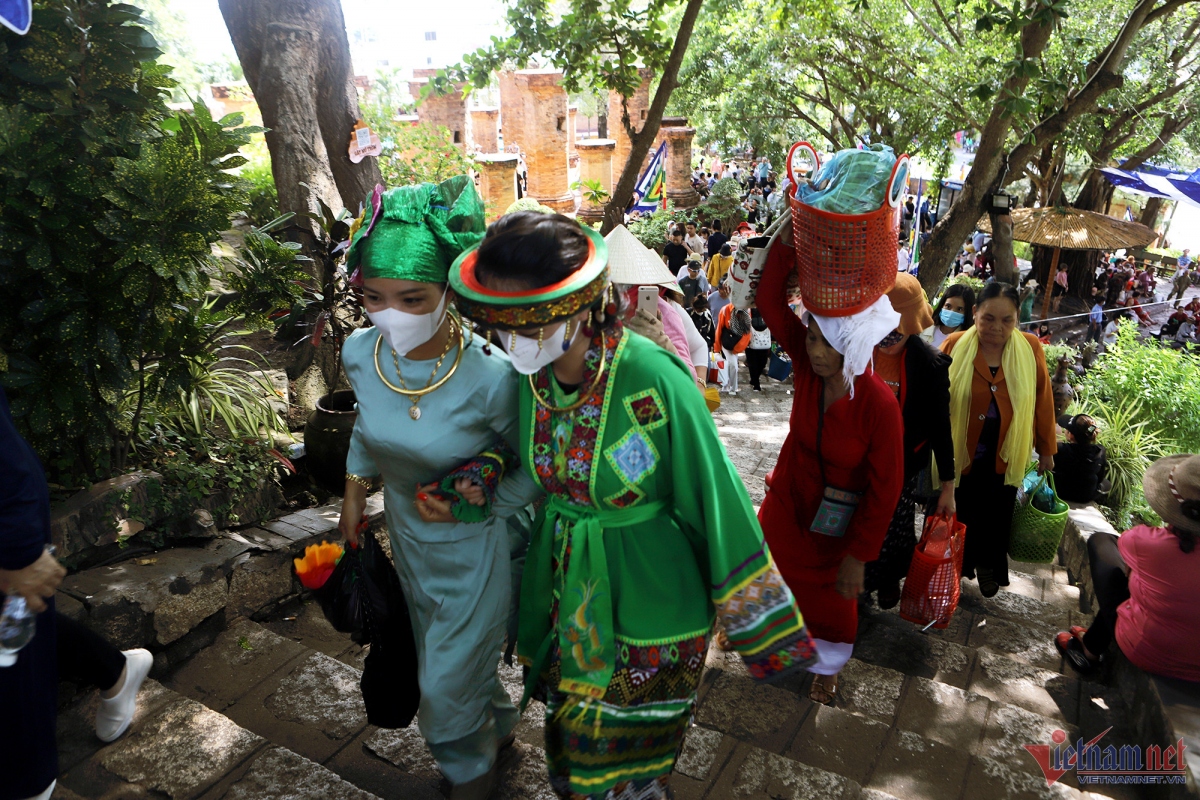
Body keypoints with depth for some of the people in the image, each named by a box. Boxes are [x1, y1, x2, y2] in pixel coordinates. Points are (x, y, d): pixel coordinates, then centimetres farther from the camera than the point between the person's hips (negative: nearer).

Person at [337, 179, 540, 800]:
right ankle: (499, 724, 60)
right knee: (442, 658, 28)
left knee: (448, 689, 11)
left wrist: (479, 507, -23)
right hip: (407, 534, 6)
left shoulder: (489, 378, -32)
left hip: (475, 546, -6)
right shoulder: (360, 353, -16)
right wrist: (354, 491, 10)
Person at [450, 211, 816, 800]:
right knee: (573, 748, 26)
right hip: (565, 593, 5)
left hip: (646, 605, -5)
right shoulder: (533, 375, -10)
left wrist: (764, 631, -11)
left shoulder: (654, 380, -28)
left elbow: (717, 501, -19)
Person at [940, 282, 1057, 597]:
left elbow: (1043, 400, -1)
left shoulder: (1030, 348, -9)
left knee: (996, 517, 18)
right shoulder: (954, 346, -14)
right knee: (959, 514, 14)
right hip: (960, 453, -2)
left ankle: (988, 566, 42)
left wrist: (1046, 449, 5)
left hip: (1004, 455, 2)